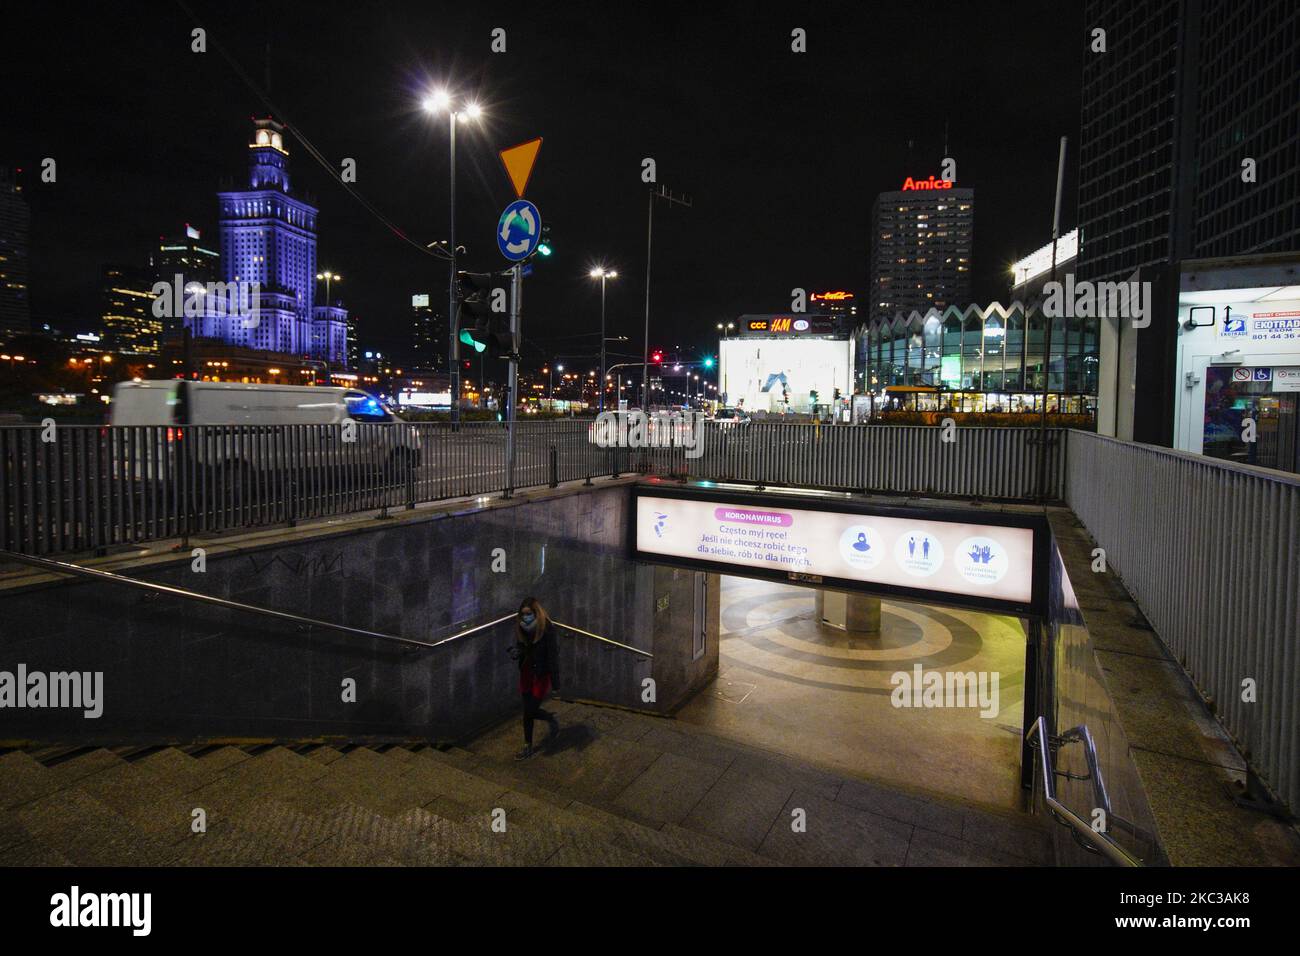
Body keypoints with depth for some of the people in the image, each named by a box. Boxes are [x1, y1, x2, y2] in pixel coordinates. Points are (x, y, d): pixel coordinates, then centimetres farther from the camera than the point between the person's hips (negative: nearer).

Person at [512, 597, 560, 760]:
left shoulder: (547, 629, -18)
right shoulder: (522, 628, -1)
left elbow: (551, 656, -17)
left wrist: (554, 682, -17)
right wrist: (516, 653, -13)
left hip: (541, 675, -5)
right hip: (527, 672, 6)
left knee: (531, 711, -4)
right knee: (527, 711, 10)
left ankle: (552, 720, 26)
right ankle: (528, 747, 25)